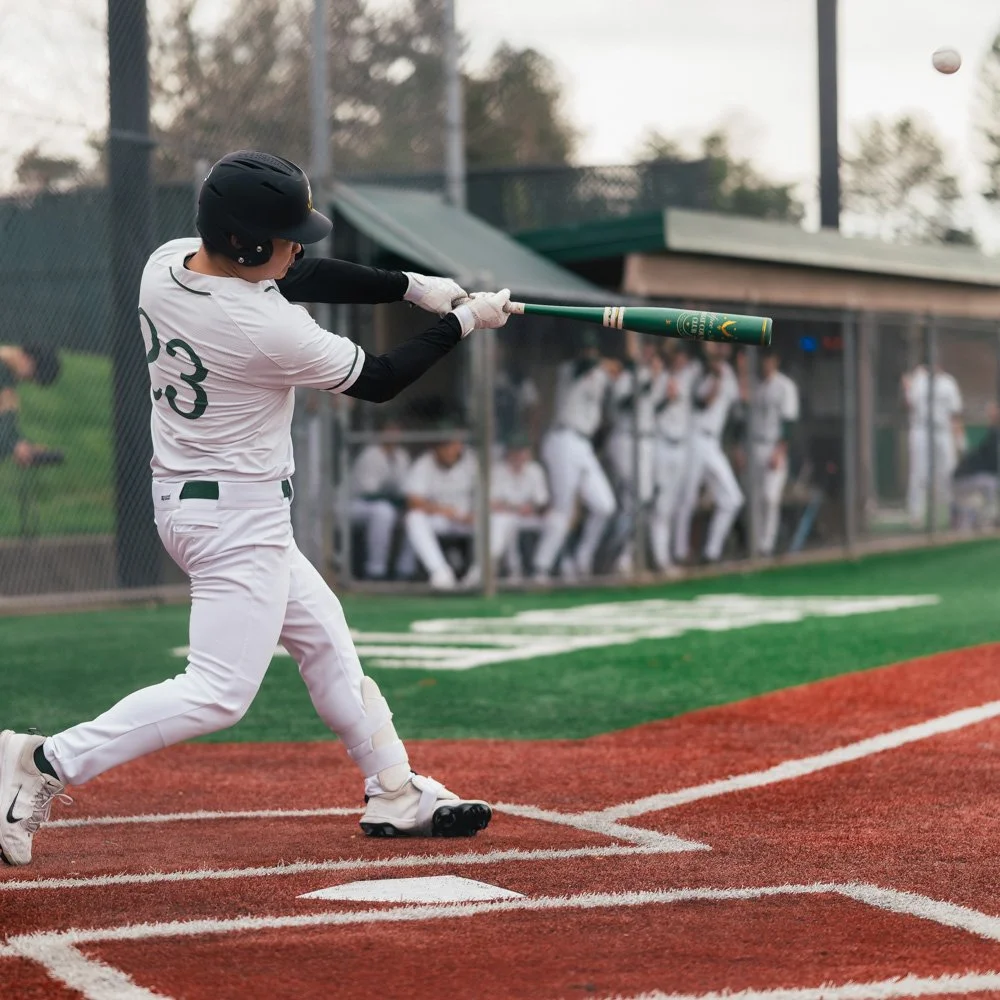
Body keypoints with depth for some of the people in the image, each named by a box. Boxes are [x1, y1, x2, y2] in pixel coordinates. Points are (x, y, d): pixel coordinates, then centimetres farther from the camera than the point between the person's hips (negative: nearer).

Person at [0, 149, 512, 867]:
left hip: (183, 496, 10)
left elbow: (301, 276, 9)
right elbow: (375, 382, -11)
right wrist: (463, 322, 1)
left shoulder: (167, 262, -4)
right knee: (222, 692, -8)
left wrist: (414, 286, 5)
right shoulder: (267, 332, -28)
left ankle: (395, 793, 29)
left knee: (323, 633, 20)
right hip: (238, 517, -10)